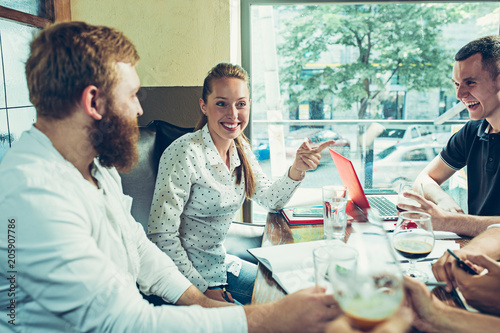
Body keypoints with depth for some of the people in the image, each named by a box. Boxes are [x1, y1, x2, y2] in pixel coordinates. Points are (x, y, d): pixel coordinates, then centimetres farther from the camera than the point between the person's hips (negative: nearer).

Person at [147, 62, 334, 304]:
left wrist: (297, 169, -12)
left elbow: (271, 200, 6)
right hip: (187, 274, -7)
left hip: (221, 262, 8)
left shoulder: (241, 148, 0)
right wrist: (202, 289, -19)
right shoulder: (185, 153, -24)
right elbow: (161, 235, -23)